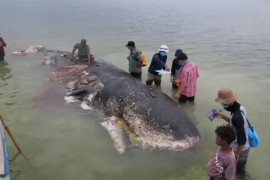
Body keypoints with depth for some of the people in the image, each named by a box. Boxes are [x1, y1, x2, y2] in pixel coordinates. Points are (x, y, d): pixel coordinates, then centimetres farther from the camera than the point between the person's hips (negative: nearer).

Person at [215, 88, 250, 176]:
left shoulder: (237, 116, -37)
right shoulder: (240, 107, -8)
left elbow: (242, 140, -30)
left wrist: (236, 154, -17)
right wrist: (222, 116, 5)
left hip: (240, 149, -8)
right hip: (245, 147, 8)